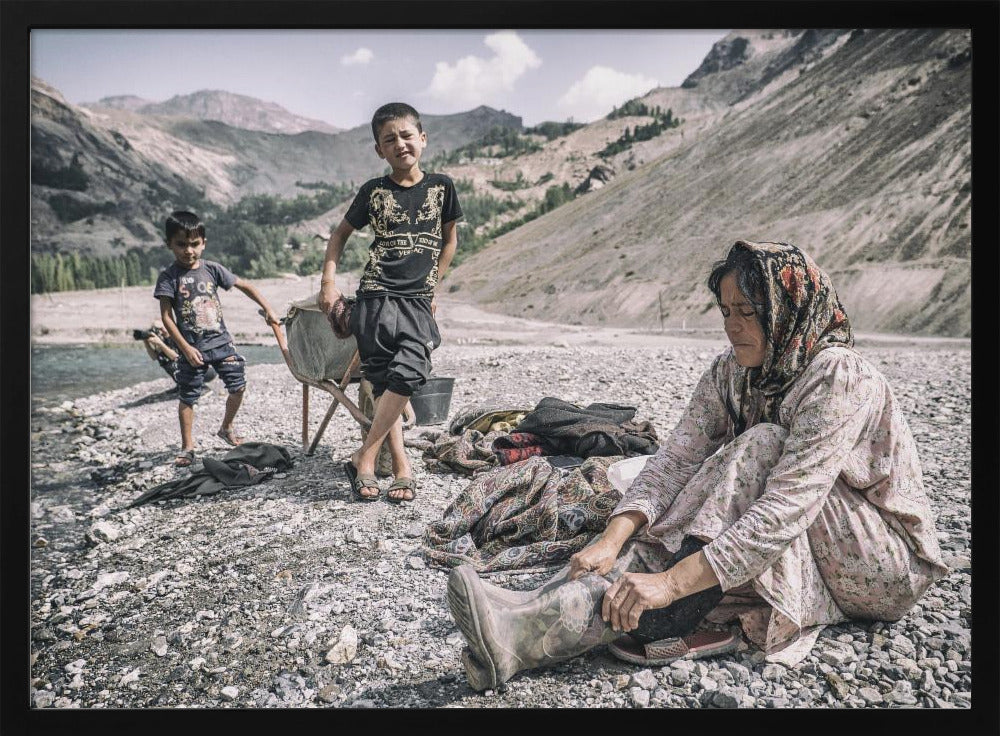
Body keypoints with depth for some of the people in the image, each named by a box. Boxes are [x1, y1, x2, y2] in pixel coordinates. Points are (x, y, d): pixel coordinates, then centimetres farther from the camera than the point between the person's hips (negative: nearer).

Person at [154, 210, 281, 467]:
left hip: (221, 342, 3)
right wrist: (186, 348, -13)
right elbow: (166, 317, -9)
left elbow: (244, 286, 9)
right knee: (187, 397, 6)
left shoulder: (212, 269, 2)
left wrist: (267, 309, 2)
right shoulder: (168, 277, -7)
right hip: (192, 348, -3)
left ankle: (226, 428, 29)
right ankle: (187, 447, 20)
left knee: (238, 385, 4)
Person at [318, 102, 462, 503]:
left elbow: (449, 239, 19)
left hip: (418, 301, 0)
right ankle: (401, 467, 6)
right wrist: (329, 279, 6)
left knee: (407, 374, -18)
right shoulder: (373, 191, 6)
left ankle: (363, 458, -5)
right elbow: (341, 232, 17)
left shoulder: (441, 187, 7)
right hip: (375, 296, 0)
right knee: (383, 382, -2)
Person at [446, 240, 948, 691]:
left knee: (760, 449, -30)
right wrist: (612, 541, -31)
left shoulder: (839, 377, -23)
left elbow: (788, 504, -33)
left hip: (885, 559, -6)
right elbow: (676, 459, -15)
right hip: (792, 544, 6)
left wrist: (672, 581, -40)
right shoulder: (729, 373, -3)